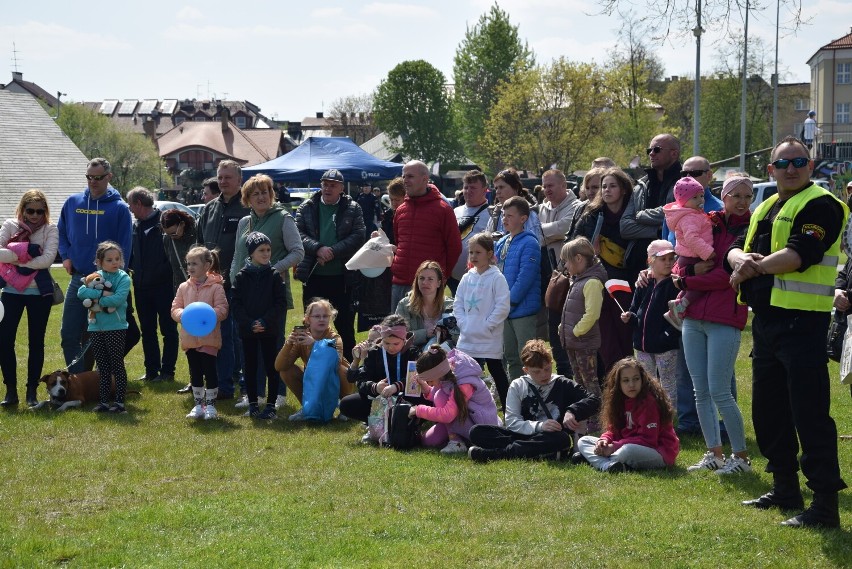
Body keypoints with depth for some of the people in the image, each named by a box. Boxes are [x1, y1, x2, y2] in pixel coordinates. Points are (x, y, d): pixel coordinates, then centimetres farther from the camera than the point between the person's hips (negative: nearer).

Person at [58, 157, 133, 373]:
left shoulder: (119, 208, -5)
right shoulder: (73, 202, 7)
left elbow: (124, 247, -6)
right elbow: (61, 232, 20)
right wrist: (66, 256, 5)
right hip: (78, 278, 4)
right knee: (69, 334, 4)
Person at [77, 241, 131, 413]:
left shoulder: (123, 278, -6)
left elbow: (118, 299, -21)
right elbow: (81, 292, -9)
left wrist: (96, 300, -13)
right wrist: (102, 293, -20)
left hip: (116, 327, -4)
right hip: (96, 327, 4)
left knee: (117, 365, 1)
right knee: (103, 368, 10)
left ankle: (120, 401, 6)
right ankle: (103, 401, 15)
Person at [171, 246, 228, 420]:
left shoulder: (216, 287, -7)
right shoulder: (184, 288, 7)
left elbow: (222, 309, -10)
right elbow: (175, 308, 8)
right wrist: (182, 314, -14)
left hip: (209, 338, -4)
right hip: (189, 338, 4)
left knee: (210, 371, 0)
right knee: (195, 373, 12)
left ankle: (210, 405, 10)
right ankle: (198, 404, 21)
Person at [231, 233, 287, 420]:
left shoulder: (274, 275, -1)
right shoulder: (242, 276, 1)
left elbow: (281, 303, -5)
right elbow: (236, 304, -2)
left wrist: (265, 321, -14)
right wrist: (249, 323, -14)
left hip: (269, 329, -1)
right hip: (247, 330, 1)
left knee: (271, 367, 1)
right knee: (250, 367, 8)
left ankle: (271, 405, 6)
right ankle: (252, 404, 17)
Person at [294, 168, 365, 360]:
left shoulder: (352, 209, 3)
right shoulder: (307, 207, 7)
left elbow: (358, 236, -6)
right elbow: (299, 233, -1)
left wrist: (333, 251, -17)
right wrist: (318, 248, -17)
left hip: (342, 277, -1)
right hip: (313, 275, 1)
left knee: (345, 325, 5)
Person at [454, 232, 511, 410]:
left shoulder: (497, 278, -9)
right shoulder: (467, 278, 9)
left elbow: (503, 307, -14)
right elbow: (458, 303, 13)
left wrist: (487, 325, -16)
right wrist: (462, 322, -1)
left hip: (490, 340, -6)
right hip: (468, 339, 6)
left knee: (498, 374, 2)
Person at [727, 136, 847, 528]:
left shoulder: (820, 205, -9)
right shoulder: (765, 209, 19)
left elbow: (798, 254, -21)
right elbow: (736, 250, 13)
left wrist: (753, 269, -11)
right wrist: (742, 259, -11)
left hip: (802, 322, -9)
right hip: (765, 320, 9)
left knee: (810, 414, -11)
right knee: (767, 408, 17)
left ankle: (825, 504, -9)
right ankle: (784, 489, 30)